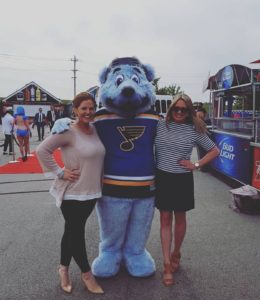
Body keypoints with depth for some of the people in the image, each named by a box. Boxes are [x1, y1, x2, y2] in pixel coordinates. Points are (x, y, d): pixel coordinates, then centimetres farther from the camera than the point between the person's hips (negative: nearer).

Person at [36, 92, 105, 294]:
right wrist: (60, 172, -18)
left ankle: (64, 269, 37)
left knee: (72, 231, 19)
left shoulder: (96, 130, 4)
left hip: (91, 192, 6)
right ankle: (87, 274, 28)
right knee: (76, 232, 8)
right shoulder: (68, 132, -16)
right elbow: (42, 150, -18)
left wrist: (99, 184, 10)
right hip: (72, 193, -6)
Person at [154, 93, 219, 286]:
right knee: (165, 220, 6)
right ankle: (167, 265, 15)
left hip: (182, 179, 0)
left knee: (180, 219, 14)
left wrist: (196, 165, -5)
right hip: (162, 177, 1)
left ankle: (176, 254, 38)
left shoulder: (195, 130, -3)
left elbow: (215, 151, 5)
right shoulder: (160, 126, -2)